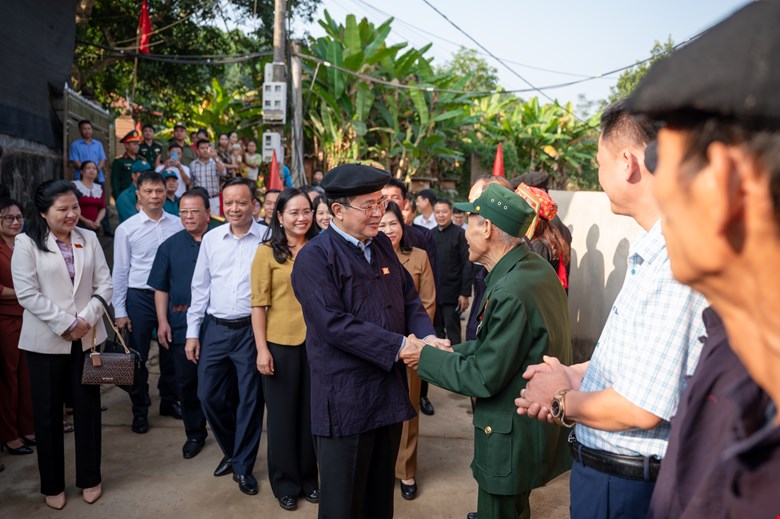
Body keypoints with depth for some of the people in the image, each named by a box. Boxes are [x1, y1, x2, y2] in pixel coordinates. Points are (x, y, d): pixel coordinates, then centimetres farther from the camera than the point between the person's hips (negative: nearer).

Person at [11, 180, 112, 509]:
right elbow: (27, 294, -11)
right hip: (46, 340, -3)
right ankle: (52, 485, 24)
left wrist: (87, 319, -11)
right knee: (48, 413, 8)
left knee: (88, 407, 9)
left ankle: (89, 478, 25)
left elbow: (104, 283, 3)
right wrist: (66, 324, -15)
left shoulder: (89, 239, 5)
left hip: (87, 337, 3)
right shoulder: (27, 243, -5)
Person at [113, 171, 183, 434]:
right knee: (138, 356, 8)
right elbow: (120, 272, -1)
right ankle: (140, 410, 25)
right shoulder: (126, 229, -4)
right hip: (139, 297, -1)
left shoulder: (177, 224, -1)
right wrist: (120, 311, -3)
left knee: (171, 352, 14)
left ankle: (169, 401, 34)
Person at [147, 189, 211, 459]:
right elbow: (161, 288, 8)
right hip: (181, 325, 3)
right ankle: (195, 433, 27)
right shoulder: (170, 245, 6)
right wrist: (162, 321, -1)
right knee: (186, 382, 11)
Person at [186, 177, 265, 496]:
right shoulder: (211, 239, 5)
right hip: (215, 328, 4)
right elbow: (200, 287, 10)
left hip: (251, 329, -4)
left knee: (249, 400, 5)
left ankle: (243, 466, 24)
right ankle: (232, 452, 34)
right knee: (209, 395, 9)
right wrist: (192, 333, 7)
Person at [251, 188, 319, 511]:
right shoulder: (267, 252, -5)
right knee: (283, 414, 10)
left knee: (311, 412, 13)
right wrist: (261, 348, -11)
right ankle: (285, 484, 26)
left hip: (317, 341, 3)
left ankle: (309, 478, 31)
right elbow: (259, 304, -6)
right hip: (280, 343, -3)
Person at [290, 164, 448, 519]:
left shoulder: (382, 245, 9)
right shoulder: (314, 257, -14)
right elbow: (334, 324, -23)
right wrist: (399, 346, -22)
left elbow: (410, 299, 11)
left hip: (390, 391, 7)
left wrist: (426, 337, -9)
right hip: (345, 399, -7)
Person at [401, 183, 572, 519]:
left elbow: (485, 378, -23)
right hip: (534, 428, 9)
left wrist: (427, 358, -12)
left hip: (511, 438, -9)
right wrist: (453, 352, 5)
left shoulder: (510, 292, -30)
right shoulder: (537, 268, 0)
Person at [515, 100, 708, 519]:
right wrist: (575, 375, 2)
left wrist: (561, 402, -10)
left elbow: (640, 409, -27)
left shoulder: (677, 263, -27)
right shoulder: (651, 253, 4)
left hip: (622, 484, -8)